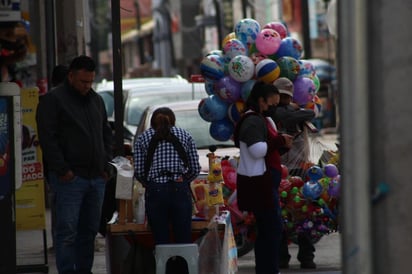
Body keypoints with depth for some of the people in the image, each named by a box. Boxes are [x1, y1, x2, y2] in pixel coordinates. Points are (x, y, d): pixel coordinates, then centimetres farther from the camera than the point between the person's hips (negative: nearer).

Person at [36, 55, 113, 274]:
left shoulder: (96, 100, 18)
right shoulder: (53, 100, -4)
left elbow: (106, 134, 26)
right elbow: (47, 138, -9)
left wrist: (106, 164, 13)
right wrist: (62, 170, -15)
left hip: (96, 177, 7)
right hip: (70, 178, -7)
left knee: (89, 229, 9)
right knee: (67, 231, -9)